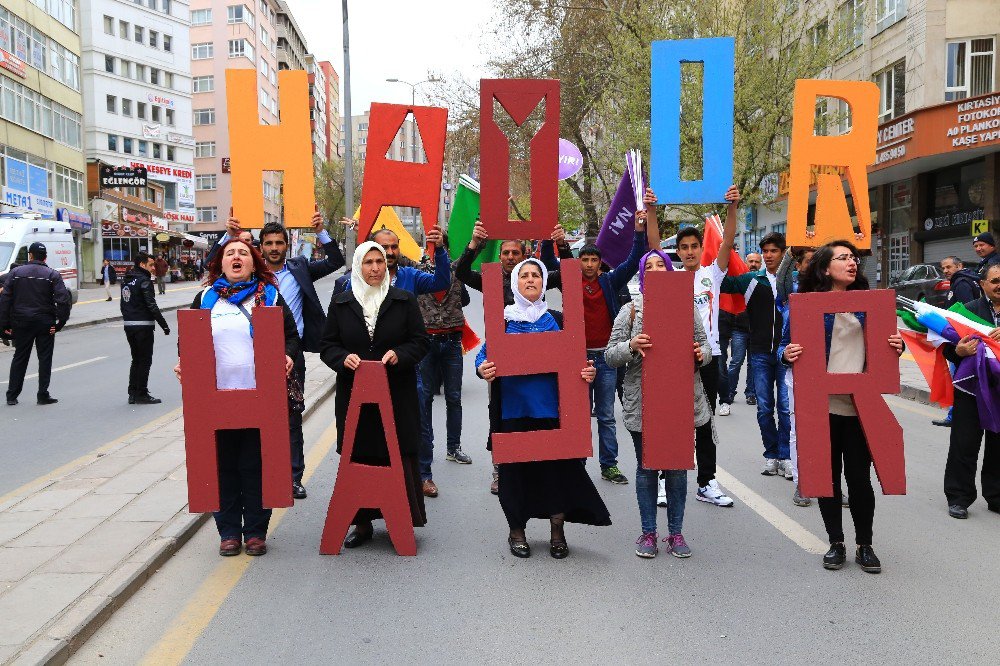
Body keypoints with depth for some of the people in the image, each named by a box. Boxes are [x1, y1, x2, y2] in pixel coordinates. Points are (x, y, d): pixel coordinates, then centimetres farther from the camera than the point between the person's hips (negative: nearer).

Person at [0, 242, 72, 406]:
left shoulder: (15, 273, 3)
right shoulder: (53, 275, -3)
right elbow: (63, 300, -13)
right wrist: (60, 323, -7)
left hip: (21, 323, 2)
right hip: (45, 323, -2)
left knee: (19, 358, 11)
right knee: (45, 358, 5)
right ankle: (43, 395, 4)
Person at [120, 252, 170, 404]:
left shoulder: (126, 280, 12)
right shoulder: (144, 281, -14)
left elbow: (123, 304, 17)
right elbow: (152, 306, -18)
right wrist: (164, 325, -15)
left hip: (129, 325, 8)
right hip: (143, 325, -8)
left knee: (136, 359, 16)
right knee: (145, 360, 0)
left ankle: (132, 393, 17)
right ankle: (141, 395, 2)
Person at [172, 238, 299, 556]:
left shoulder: (270, 296, 8)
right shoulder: (205, 298, 11)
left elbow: (291, 336, 7)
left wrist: (288, 356, -14)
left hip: (260, 397, -1)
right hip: (217, 397, 2)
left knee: (256, 466, 4)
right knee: (223, 465, 6)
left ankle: (256, 530, 15)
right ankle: (229, 531, 18)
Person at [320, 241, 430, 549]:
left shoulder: (405, 300, 5)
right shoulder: (341, 303, 8)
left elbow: (421, 341, 3)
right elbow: (327, 345, 8)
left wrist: (399, 355, -16)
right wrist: (343, 358, -13)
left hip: (397, 394, -1)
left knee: (399, 457, -1)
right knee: (357, 458, 4)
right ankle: (362, 523, 17)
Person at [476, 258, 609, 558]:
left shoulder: (555, 319, 9)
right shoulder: (502, 318, 7)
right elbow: (485, 353, 2)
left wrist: (587, 372, -14)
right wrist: (482, 369, -20)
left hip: (550, 405, 1)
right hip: (513, 406, -1)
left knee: (557, 463, 1)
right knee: (514, 465, 3)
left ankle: (557, 530, 19)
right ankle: (516, 530, 22)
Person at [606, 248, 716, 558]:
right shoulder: (631, 311, 1)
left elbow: (705, 344, 15)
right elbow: (610, 356, 0)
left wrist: (701, 354, -9)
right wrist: (631, 346, -20)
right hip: (643, 404, -1)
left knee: (677, 468, 9)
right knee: (647, 468, 7)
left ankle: (675, 533, 21)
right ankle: (648, 533, 20)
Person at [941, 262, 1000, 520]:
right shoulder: (969, 310, -1)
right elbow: (948, 349, -2)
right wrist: (958, 351, -25)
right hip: (971, 389, -2)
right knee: (964, 445, 2)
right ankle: (958, 498, 12)